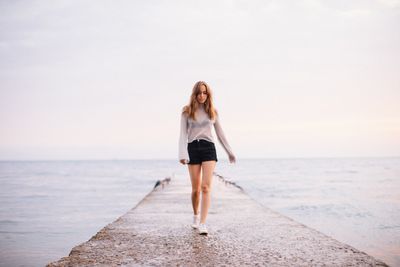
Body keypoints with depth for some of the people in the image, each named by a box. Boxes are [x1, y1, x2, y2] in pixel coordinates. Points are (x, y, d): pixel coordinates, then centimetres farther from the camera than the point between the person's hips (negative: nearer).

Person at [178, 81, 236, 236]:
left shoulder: (212, 112, 10)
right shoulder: (187, 111, 4)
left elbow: (220, 133, 17)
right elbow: (183, 134, -3)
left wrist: (229, 152, 19)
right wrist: (182, 154, -16)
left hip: (208, 147, 1)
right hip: (193, 148, 0)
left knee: (206, 187, -13)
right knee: (196, 189, 5)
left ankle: (202, 224, -17)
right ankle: (196, 216, 31)